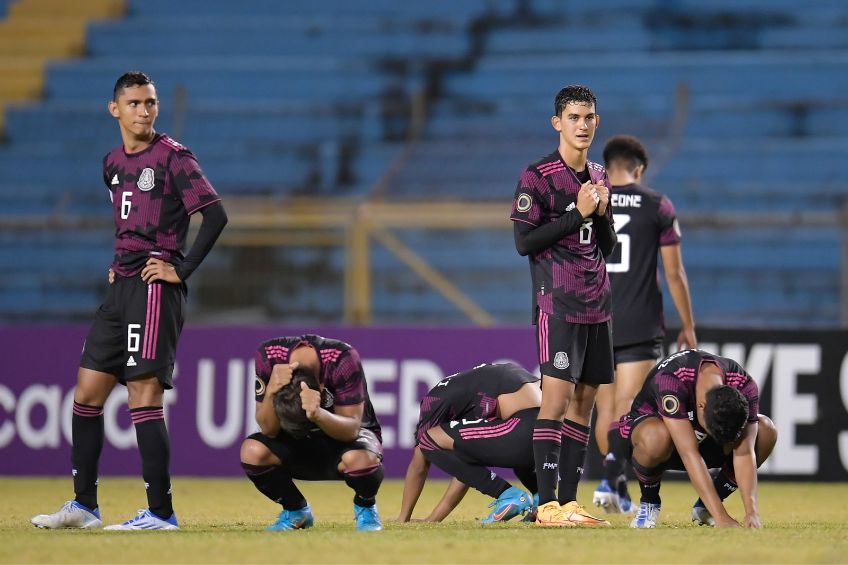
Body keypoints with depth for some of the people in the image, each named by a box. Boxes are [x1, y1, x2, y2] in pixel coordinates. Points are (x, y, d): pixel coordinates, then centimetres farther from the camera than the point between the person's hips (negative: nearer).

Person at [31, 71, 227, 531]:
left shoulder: (172, 157, -8)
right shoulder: (113, 162, 15)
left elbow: (215, 214, -14)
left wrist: (182, 270, -15)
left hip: (155, 289, -8)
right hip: (121, 287, 8)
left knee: (143, 394, -13)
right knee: (87, 392, 9)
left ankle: (161, 512, -11)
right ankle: (84, 505, 18)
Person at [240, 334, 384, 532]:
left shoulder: (343, 359, -32)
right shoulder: (268, 356, -24)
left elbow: (352, 429, -32)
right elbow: (268, 430, -23)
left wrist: (318, 415, -52)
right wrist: (271, 391, -42)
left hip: (345, 435, -3)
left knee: (358, 458, -38)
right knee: (252, 451, -26)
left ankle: (365, 508, -2)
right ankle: (296, 511, 2)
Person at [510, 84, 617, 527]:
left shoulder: (598, 177, 15)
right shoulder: (537, 177, -6)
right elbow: (524, 242, -12)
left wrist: (601, 212, -1)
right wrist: (578, 214, -14)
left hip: (596, 304, 7)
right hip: (558, 303, -7)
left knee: (584, 399, 5)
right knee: (557, 395, -14)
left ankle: (569, 500, 8)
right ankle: (548, 504, -15)